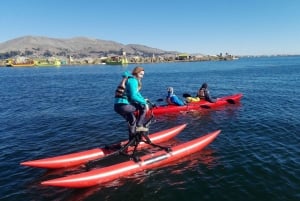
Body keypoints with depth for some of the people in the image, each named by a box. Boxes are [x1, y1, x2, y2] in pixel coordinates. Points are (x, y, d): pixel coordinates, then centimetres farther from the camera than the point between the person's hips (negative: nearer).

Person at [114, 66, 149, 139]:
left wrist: (143, 100, 14)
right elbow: (133, 96, -19)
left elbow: (136, 93, 25)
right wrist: (144, 102, -11)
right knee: (144, 106, -3)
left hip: (117, 106, 10)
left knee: (132, 120, 26)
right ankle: (139, 126, 3)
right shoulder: (133, 80, -10)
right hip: (123, 105, -10)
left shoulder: (129, 79, 20)